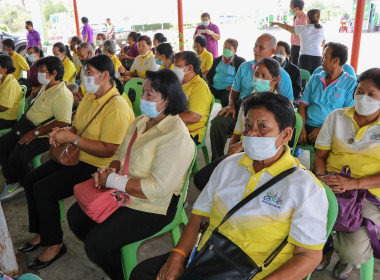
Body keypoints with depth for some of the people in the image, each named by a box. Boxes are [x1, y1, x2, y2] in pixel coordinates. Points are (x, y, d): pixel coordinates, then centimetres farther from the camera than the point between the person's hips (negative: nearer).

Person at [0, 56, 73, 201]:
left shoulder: (63, 94, -21)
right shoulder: (46, 87, 12)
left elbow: (63, 122, -27)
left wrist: (36, 133, -23)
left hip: (42, 135, -10)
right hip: (25, 125, 10)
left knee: (16, 159, -20)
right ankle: (13, 182, 18)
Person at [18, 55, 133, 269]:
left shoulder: (117, 107, -22)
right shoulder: (90, 97, 9)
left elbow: (108, 150, -26)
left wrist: (73, 139, -24)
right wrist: (64, 131, -5)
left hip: (96, 165, -10)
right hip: (75, 155, 10)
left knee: (43, 190, -17)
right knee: (30, 180, 5)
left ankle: (54, 244, 3)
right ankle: (42, 233, 20)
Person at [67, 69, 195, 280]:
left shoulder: (177, 137, -24)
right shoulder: (142, 121, 4)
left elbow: (157, 188, -28)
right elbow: (122, 153, 16)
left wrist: (112, 180, -21)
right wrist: (111, 169, -7)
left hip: (152, 206, -9)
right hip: (122, 192, 9)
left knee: (95, 244, -16)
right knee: (75, 217, 8)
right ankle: (106, 253, 29)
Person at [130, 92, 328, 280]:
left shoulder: (305, 187, -8)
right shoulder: (229, 165, 9)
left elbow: (310, 256, -10)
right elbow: (200, 214, 9)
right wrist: (177, 255, -5)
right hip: (206, 260, 6)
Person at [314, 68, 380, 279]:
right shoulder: (337, 117, 8)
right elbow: (320, 155, 9)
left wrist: (353, 183, -21)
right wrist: (322, 178, -12)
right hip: (331, 185, 2)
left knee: (353, 252, -22)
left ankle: (348, 261, 22)